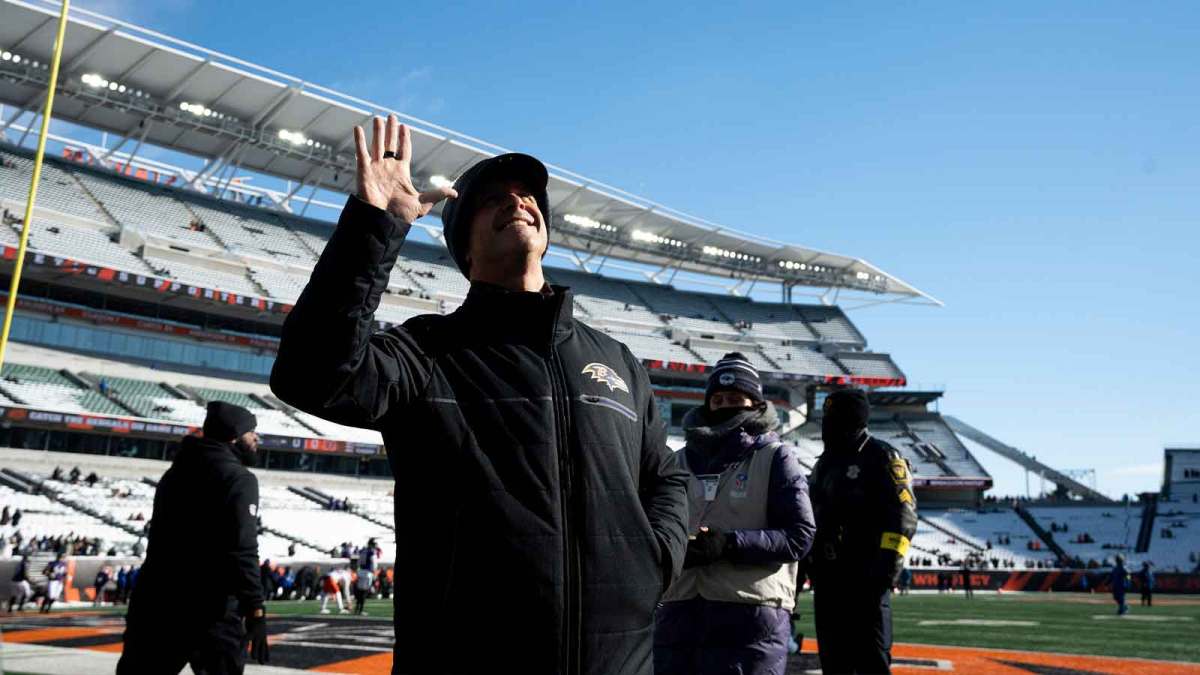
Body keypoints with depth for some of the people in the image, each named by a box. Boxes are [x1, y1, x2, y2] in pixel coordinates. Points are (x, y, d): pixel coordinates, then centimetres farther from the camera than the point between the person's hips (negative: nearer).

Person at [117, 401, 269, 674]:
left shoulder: (176, 472, 17)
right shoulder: (238, 479, -9)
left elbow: (162, 542, 19)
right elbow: (242, 554, -18)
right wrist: (255, 613, -18)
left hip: (156, 605, 7)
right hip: (210, 612, -7)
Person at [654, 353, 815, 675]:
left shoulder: (776, 457, 3)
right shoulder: (683, 461, 15)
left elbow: (799, 536, -4)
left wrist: (731, 543, -18)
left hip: (750, 614, -4)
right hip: (679, 612, 4)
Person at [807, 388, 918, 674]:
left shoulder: (882, 457, -5)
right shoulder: (826, 461, 19)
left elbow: (902, 516, -14)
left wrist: (887, 567, -21)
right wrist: (806, 564, 20)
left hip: (865, 578, -8)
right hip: (827, 576, 8)